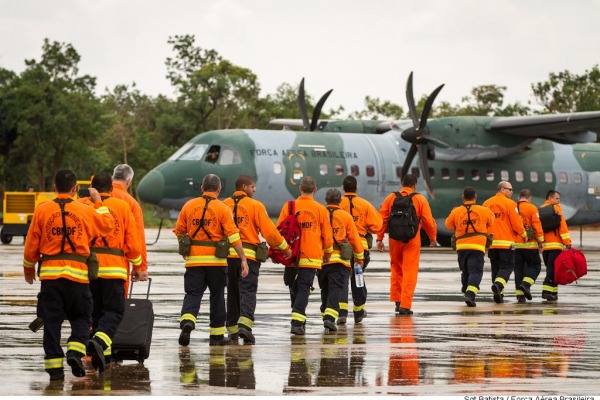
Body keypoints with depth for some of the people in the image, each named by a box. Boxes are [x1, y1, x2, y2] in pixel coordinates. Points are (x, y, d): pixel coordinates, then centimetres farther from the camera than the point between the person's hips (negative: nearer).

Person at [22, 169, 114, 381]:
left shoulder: (42, 210, 3)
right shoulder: (85, 211, 2)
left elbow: (31, 244, 6)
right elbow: (108, 225, 19)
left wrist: (29, 268, 21)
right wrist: (98, 202, 30)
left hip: (50, 271, 1)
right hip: (78, 272, -1)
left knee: (52, 320, 4)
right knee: (81, 317, 11)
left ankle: (54, 364, 1)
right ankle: (75, 351, -12)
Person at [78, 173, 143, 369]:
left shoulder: (81, 205, 6)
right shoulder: (123, 206, 5)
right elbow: (133, 241, 5)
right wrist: (137, 264, 21)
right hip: (114, 267, -2)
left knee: (95, 310, 14)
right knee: (114, 310, 3)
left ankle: (103, 356, 12)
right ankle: (99, 341, -24)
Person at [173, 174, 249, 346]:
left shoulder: (189, 206, 5)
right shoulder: (222, 208, -5)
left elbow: (179, 232, 13)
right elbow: (233, 236, -10)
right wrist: (243, 259, -7)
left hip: (194, 259, 2)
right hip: (216, 260, -2)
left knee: (192, 294, 3)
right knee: (217, 296, 11)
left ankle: (187, 321, -25)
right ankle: (217, 335, 17)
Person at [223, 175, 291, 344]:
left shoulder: (224, 205, 7)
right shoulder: (255, 206, -3)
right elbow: (269, 230, -4)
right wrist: (285, 247, 6)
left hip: (228, 254, 4)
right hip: (249, 254, -4)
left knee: (232, 291, 14)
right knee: (248, 291, -6)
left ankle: (232, 328, 19)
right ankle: (245, 324, -25)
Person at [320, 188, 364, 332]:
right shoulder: (346, 216, -1)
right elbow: (354, 239, 3)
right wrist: (359, 256, 17)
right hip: (339, 259, -3)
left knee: (325, 289, 19)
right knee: (336, 289, -5)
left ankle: (325, 313, 27)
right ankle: (330, 317, -20)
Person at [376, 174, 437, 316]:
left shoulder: (391, 198, 4)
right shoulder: (420, 199, -1)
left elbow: (382, 219, 2)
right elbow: (428, 220, -3)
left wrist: (379, 238, 6)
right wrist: (432, 237, 10)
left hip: (394, 239, 2)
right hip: (412, 240, -2)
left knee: (396, 269, 19)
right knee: (410, 272, 0)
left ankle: (397, 300, 20)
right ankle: (405, 305, -5)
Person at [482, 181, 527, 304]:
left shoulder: (487, 203, 8)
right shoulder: (510, 203, -7)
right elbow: (517, 223, -8)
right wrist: (524, 235, 9)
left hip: (491, 242, 5)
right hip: (506, 242, -5)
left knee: (495, 268, 12)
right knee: (507, 267, -1)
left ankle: (498, 295, 10)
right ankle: (498, 285, -27)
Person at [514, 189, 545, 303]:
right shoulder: (532, 208, -5)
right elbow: (537, 225, -9)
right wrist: (541, 241, -3)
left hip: (516, 245, 4)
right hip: (530, 244, -4)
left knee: (518, 268, 9)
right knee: (535, 266, 8)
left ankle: (520, 294, 5)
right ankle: (526, 284, -14)